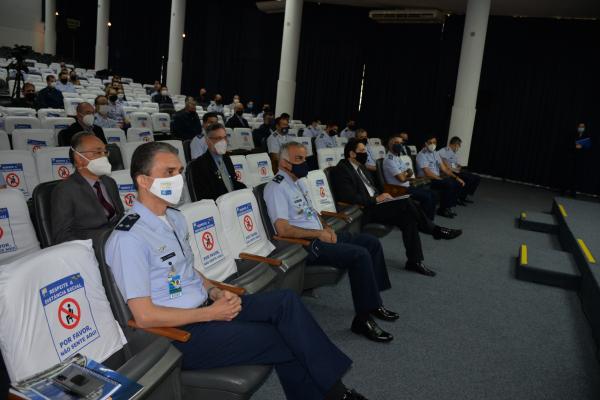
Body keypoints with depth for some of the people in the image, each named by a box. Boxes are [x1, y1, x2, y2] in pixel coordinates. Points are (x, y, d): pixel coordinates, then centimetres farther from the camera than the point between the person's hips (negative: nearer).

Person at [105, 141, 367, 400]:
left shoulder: (175, 218, 9)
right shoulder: (128, 238, -18)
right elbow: (144, 316, -19)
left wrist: (215, 292, -2)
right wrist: (211, 314, -16)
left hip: (205, 307, 8)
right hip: (180, 333, -7)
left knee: (284, 300, -12)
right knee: (287, 339, -12)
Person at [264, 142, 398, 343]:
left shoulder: (299, 182, 17)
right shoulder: (276, 188, -13)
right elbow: (282, 229, -22)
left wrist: (326, 228, 4)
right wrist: (319, 234, -18)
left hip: (319, 235, 10)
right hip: (304, 244, -10)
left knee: (371, 242, 3)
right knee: (360, 254, -24)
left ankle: (373, 301, 10)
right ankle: (363, 319, -14)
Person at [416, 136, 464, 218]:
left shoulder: (435, 153, 13)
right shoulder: (422, 155, -14)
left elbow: (444, 168, 12)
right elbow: (428, 173, -21)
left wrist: (456, 177, 1)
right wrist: (442, 179, -21)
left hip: (437, 178, 9)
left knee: (458, 183, -7)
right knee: (449, 184, -28)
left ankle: (448, 207, 1)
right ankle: (442, 209, -13)